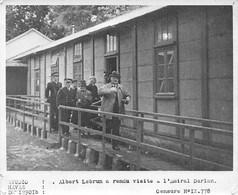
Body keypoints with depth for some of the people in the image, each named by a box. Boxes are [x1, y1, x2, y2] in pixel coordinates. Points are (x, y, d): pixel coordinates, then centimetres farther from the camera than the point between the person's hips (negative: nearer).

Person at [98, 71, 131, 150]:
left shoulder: (122, 87, 16)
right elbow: (100, 92, -17)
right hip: (108, 111, -3)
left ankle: (115, 145, 13)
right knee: (107, 128, 0)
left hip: (118, 111, 3)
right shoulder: (106, 86, 3)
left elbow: (127, 95, 22)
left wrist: (127, 100, -2)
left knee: (116, 129, 4)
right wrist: (110, 90, -31)